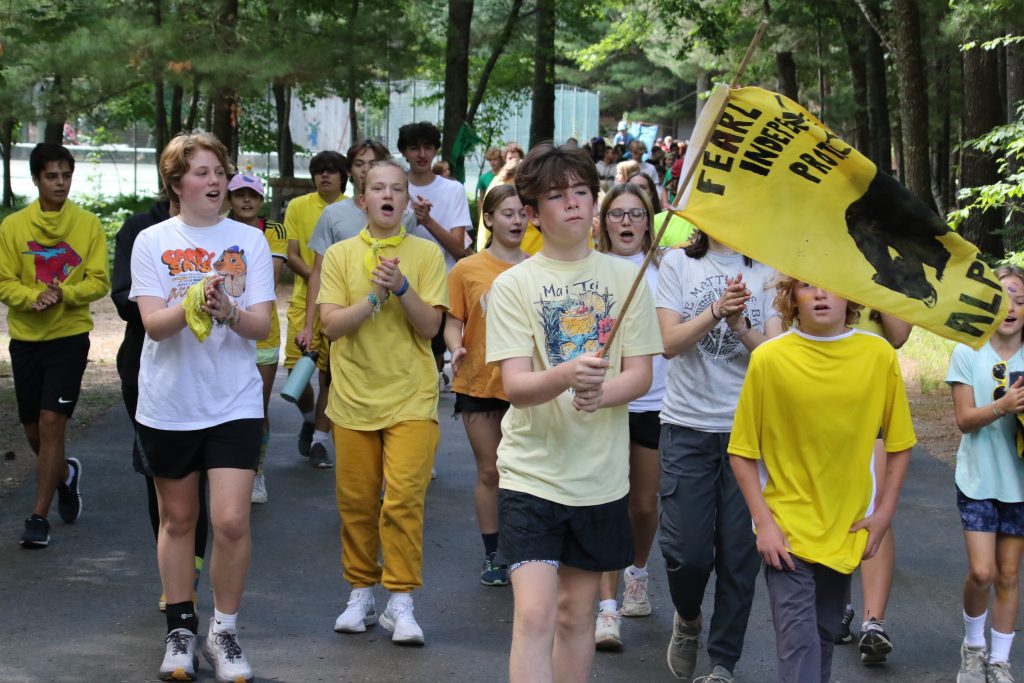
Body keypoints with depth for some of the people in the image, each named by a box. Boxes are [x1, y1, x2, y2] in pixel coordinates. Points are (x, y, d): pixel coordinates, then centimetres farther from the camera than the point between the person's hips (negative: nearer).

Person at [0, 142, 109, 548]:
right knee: (33, 429, 11)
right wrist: (34, 297, -21)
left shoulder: (88, 225, -3)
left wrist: (63, 293, -21)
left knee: (51, 423, -12)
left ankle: (39, 517, -6)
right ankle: (65, 474, 43)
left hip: (69, 336, -2)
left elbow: (98, 282, -3)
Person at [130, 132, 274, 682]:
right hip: (167, 403, 0)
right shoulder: (152, 242, 0)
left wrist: (226, 309, -25)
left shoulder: (248, 240, 2)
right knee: (177, 518, 11)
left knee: (231, 521, -10)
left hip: (234, 402, 0)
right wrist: (194, 303, -29)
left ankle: (224, 632, 6)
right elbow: (153, 323, -10)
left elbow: (261, 326, -4)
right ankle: (180, 628, 24)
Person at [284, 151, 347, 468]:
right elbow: (291, 255, 1)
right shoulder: (297, 207, 5)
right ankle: (309, 417, 27)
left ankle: (319, 439, 6)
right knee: (296, 367, -3)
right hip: (304, 299, 1)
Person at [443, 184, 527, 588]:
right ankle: (492, 555, 17)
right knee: (489, 471, 6)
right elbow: (453, 323, 0)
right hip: (480, 383, -1)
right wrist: (456, 348, -20)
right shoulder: (468, 270, -1)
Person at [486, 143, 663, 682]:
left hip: (600, 474, 3)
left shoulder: (624, 278, 4)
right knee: (534, 616, -12)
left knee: (576, 611, 13)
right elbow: (515, 386, -12)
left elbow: (641, 374, 1)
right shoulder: (512, 285, -3)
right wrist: (567, 376, -33)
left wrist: (600, 392, -21)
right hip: (533, 471, -3)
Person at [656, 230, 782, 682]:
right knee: (687, 550, -5)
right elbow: (670, 342, -7)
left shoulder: (766, 272, 4)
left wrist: (741, 327, -23)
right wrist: (717, 310, -22)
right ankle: (687, 618, 27)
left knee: (739, 552, 1)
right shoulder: (678, 264, 4)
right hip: (688, 427, -1)